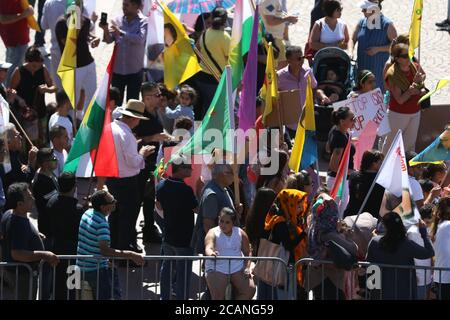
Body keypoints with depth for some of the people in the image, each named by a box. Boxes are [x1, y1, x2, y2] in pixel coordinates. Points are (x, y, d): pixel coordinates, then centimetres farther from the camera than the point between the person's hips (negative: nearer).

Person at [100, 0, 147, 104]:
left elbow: (140, 39, -23)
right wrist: (106, 30, -21)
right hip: (117, 68, 3)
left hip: (134, 70, -3)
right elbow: (109, 40, -1)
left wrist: (121, 33, -29)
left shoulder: (143, 21, -8)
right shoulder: (117, 20, 3)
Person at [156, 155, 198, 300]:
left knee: (167, 267, 21)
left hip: (167, 237, 7)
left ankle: (164, 296, 30)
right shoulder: (186, 190, -25)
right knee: (183, 273, 3)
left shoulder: (162, 185, -3)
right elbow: (198, 209, -14)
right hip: (184, 238, -7)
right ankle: (182, 298, 8)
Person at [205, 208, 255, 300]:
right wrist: (211, 253, -46)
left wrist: (247, 267, -1)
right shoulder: (213, 233, -3)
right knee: (217, 296, -23)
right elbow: (208, 248, -22)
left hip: (238, 268, 3)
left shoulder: (241, 233, 7)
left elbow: (247, 252, 17)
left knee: (250, 289, -19)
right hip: (217, 269, -3)